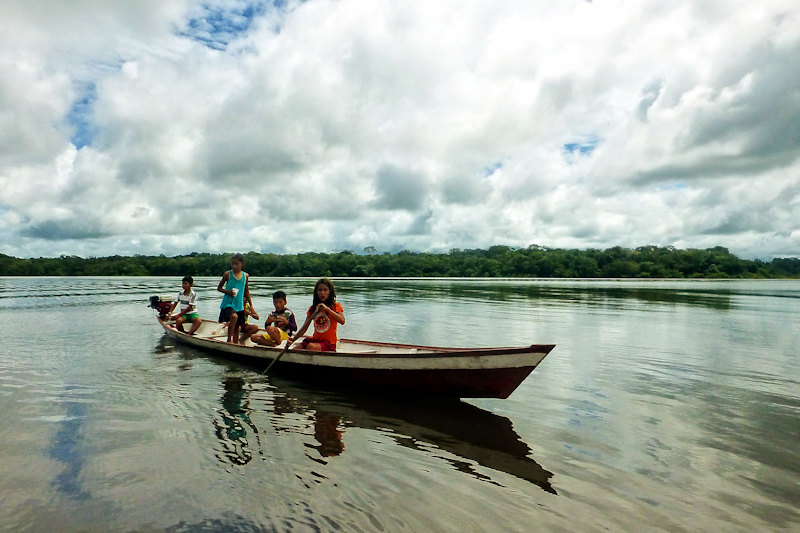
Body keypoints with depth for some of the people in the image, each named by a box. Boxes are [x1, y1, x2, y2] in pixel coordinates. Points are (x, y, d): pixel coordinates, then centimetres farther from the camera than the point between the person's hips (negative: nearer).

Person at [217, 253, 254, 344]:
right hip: (228, 302, -4)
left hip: (239, 304, 4)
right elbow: (219, 287, 5)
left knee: (237, 327, 9)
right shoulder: (227, 274, -3)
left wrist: (251, 306, 13)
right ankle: (229, 340, -20)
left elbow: (247, 292, 15)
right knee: (234, 316, -31)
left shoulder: (245, 276, 5)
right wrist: (228, 292, -14)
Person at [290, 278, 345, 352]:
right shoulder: (313, 308, 10)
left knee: (311, 346, -31)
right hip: (314, 340, 4)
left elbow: (342, 321, -20)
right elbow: (304, 328, 3)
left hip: (329, 343, -3)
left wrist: (327, 309, -24)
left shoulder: (336, 306, 0)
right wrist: (293, 339, -12)